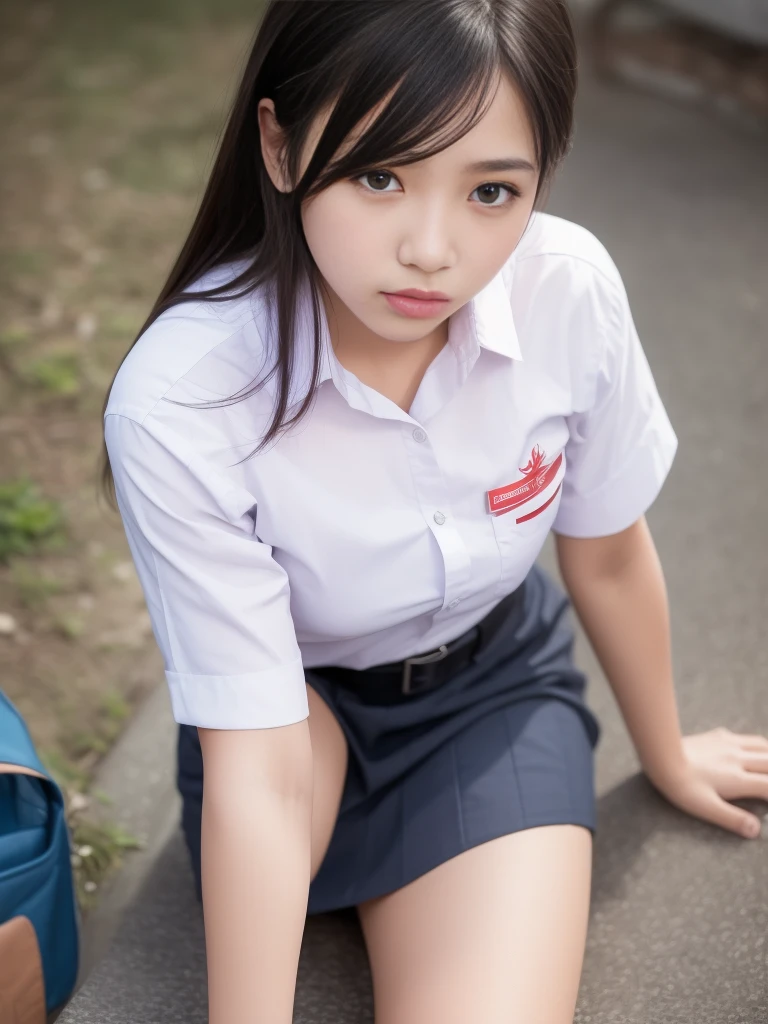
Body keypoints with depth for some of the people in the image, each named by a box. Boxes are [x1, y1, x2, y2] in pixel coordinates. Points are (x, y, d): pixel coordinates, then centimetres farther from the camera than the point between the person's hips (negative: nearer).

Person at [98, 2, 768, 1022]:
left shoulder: (571, 290, -23)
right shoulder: (179, 401, -33)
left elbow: (607, 559, -4)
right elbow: (259, 775, -29)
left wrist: (666, 755, 13)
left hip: (495, 680, 1)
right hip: (292, 699, 0)